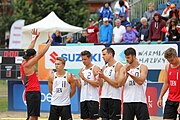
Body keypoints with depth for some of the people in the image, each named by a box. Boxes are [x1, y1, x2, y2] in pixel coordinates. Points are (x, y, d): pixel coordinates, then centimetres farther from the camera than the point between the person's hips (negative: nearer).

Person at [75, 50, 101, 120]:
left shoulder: (95, 68, -4)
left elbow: (97, 84, -14)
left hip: (93, 98, -6)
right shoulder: (82, 70, 16)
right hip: (83, 98, 6)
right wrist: (76, 80, -4)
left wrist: (85, 79, -19)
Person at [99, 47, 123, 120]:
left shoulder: (118, 66, -8)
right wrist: (99, 78, -3)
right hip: (104, 97, 7)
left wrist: (104, 77, -17)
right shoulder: (104, 67, 14)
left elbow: (117, 84, -15)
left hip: (114, 98, -7)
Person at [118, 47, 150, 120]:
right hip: (127, 101, 3)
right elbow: (120, 84, -3)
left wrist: (129, 73, -19)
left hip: (140, 101, -3)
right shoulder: (124, 68, 8)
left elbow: (141, 81, -15)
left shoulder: (143, 67, 0)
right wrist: (126, 74, -16)